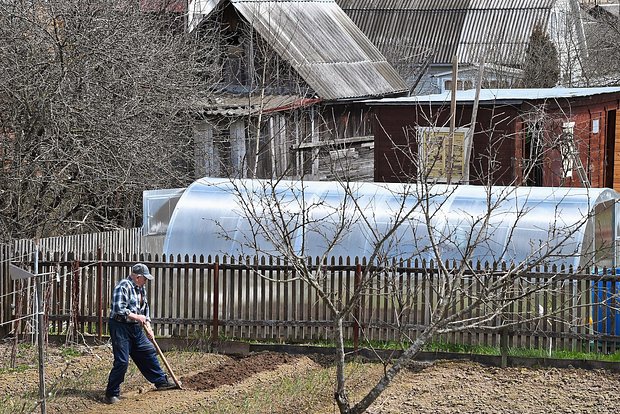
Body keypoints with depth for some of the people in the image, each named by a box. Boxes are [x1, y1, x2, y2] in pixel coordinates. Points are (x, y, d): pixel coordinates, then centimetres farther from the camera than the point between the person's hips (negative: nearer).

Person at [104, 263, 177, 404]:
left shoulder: (140, 288, 12)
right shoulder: (123, 287, -18)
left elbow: (145, 308, 22)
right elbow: (119, 310, -26)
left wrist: (148, 327, 13)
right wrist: (136, 317, -18)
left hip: (135, 328, 9)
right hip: (120, 327, -9)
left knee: (149, 352, 15)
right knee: (122, 361, -10)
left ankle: (161, 381, 31)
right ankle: (112, 394, -1)